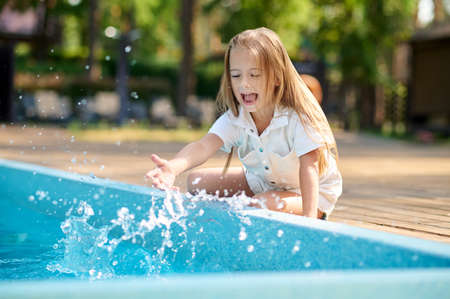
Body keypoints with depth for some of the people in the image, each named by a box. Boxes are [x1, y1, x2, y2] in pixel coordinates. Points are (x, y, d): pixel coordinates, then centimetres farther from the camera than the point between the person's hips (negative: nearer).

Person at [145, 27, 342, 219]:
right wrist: (173, 167, -54)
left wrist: (309, 217, -49)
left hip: (314, 193, -5)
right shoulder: (235, 118, -16)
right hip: (263, 182, 6)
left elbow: (308, 168, -36)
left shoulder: (299, 117, -30)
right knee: (196, 181, -1)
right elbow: (204, 146, -32)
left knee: (262, 206, -35)